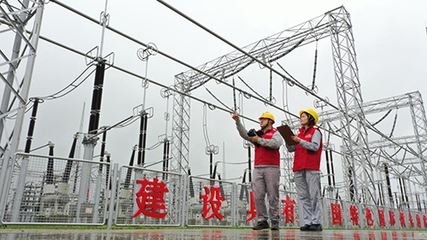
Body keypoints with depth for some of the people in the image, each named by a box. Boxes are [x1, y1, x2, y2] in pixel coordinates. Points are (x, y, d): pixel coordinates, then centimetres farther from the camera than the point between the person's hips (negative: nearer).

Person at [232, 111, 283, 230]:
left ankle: (275, 221, 7)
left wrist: (259, 140, -7)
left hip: (271, 168, -4)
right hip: (258, 169, 5)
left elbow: (275, 144, -12)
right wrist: (238, 121, -6)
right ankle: (262, 221, 5)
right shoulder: (257, 134, 23)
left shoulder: (276, 133, 9)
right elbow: (245, 135, 6)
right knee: (258, 196, -2)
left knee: (273, 196, -2)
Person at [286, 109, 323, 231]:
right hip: (298, 168, 6)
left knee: (314, 196, -7)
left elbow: (315, 147, -8)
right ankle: (308, 222, 3)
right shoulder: (300, 134, 24)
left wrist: (299, 141, -15)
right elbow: (291, 148, 17)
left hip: (311, 167, -6)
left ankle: (317, 223, -4)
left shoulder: (315, 131, 7)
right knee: (303, 196, 1)